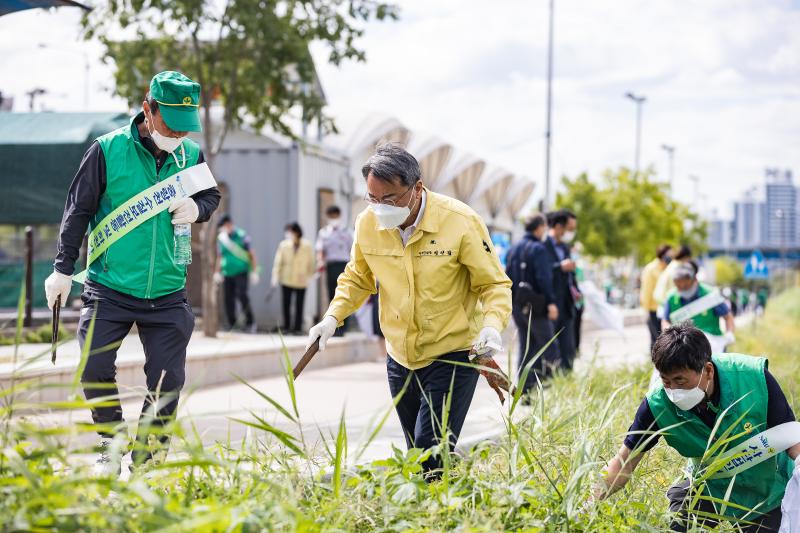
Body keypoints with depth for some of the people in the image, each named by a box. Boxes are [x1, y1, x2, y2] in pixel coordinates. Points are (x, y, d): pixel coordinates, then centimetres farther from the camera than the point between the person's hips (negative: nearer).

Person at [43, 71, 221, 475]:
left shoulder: (192, 155, 2)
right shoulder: (107, 150, -7)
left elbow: (211, 195, 20)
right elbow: (78, 210, 0)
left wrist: (197, 208, -5)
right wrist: (63, 269, 0)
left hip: (167, 294, 2)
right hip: (109, 289, -2)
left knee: (168, 380, 0)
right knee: (95, 370, -9)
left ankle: (147, 460, 16)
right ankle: (111, 447, 14)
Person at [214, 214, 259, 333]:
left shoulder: (242, 235, -6)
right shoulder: (221, 238, 7)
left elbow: (251, 255, -2)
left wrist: (254, 272, -6)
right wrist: (217, 272, 15)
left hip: (241, 273, -5)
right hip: (227, 274, 5)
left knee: (242, 295, -18)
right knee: (227, 298, 0)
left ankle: (250, 322, -7)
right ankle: (231, 323, 10)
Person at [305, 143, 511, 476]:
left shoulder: (462, 222, -17)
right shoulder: (367, 223, -5)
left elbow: (494, 285, -8)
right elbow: (358, 278, 14)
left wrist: (491, 325, -26)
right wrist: (333, 317, -1)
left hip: (453, 355, -5)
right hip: (400, 358, 5)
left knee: (433, 451, -17)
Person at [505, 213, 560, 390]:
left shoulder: (513, 249, 13)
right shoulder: (538, 249, -11)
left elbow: (508, 276, 14)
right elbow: (544, 278, -19)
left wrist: (510, 301, 19)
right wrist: (551, 302, -20)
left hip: (517, 304, 7)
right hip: (535, 305, -7)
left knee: (525, 346, 11)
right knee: (548, 343, 0)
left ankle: (525, 388, 8)